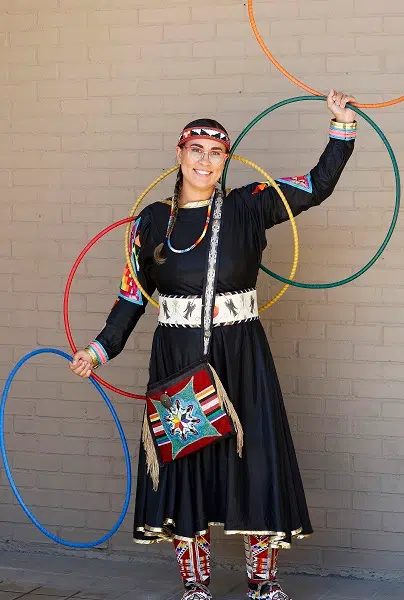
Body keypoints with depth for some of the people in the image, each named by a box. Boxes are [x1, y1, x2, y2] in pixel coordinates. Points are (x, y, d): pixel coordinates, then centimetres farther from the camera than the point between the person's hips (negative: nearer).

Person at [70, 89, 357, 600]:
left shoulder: (247, 207, 1)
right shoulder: (151, 222, 4)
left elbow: (318, 185, -1)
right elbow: (133, 297, 7)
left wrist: (342, 125, -10)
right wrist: (100, 350, -1)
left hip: (242, 361, 0)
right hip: (177, 362, 1)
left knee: (255, 459, 0)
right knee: (183, 465, 3)